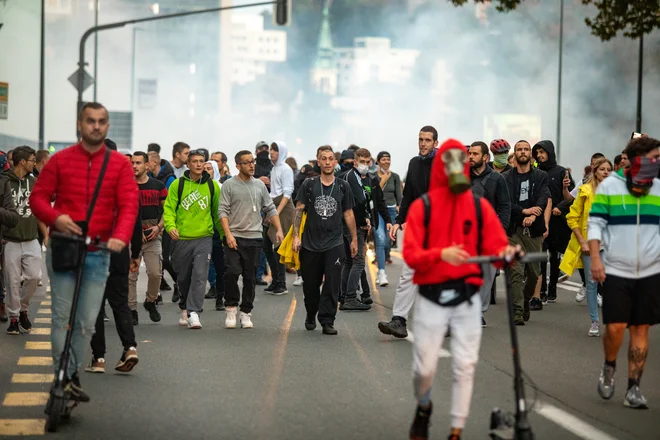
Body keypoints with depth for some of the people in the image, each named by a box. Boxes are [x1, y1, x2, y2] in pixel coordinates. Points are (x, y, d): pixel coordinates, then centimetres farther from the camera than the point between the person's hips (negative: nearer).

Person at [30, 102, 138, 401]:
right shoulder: (60, 160, 4)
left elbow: (129, 204, -5)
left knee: (87, 322, 4)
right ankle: (63, 376, -1)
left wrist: (120, 236, -24)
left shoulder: (120, 164, 4)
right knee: (62, 317, -4)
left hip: (98, 253, 1)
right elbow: (38, 196, 5)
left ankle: (71, 376, 18)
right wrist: (55, 218, -16)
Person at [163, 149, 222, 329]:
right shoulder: (178, 184, 1)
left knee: (200, 276, -14)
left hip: (204, 238, -1)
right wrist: (170, 226, -22)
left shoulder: (212, 185, 5)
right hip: (181, 239, 1)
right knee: (183, 278, 13)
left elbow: (217, 211, 11)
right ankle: (185, 308, 35)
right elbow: (169, 208, -4)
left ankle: (194, 313, -15)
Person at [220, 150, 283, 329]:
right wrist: (228, 234, -15)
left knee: (250, 277, 5)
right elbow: (223, 211, -5)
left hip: (254, 237, 3)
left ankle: (246, 312, 14)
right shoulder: (229, 185, -1)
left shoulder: (259, 185, 10)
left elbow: (270, 209, 13)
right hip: (234, 237, -3)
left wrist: (279, 230, 2)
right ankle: (231, 308, 3)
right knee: (231, 272, -14)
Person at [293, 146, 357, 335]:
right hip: (311, 243, 0)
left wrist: (354, 239, 11)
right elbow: (299, 210, 3)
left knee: (332, 285, -7)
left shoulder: (343, 186, 6)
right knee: (310, 285, 10)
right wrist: (296, 236, -5)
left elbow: (348, 214, 12)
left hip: (334, 243, 0)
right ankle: (310, 316, 31)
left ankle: (327, 321, -2)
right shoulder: (309, 184, 3)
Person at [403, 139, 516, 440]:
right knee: (424, 368, 2)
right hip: (431, 299, -1)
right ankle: (424, 408, 35)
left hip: (468, 299, 1)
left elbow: (496, 247, -1)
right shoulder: (422, 207, -2)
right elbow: (410, 255, -9)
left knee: (465, 367, 0)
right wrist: (441, 254, -27)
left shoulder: (480, 206, 4)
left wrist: (506, 254, -24)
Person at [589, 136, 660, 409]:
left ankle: (634, 387, 11)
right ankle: (609, 367, 22)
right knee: (615, 327, -7)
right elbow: (595, 224, -2)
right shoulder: (609, 186, -3)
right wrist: (595, 258, -11)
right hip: (616, 271, -3)